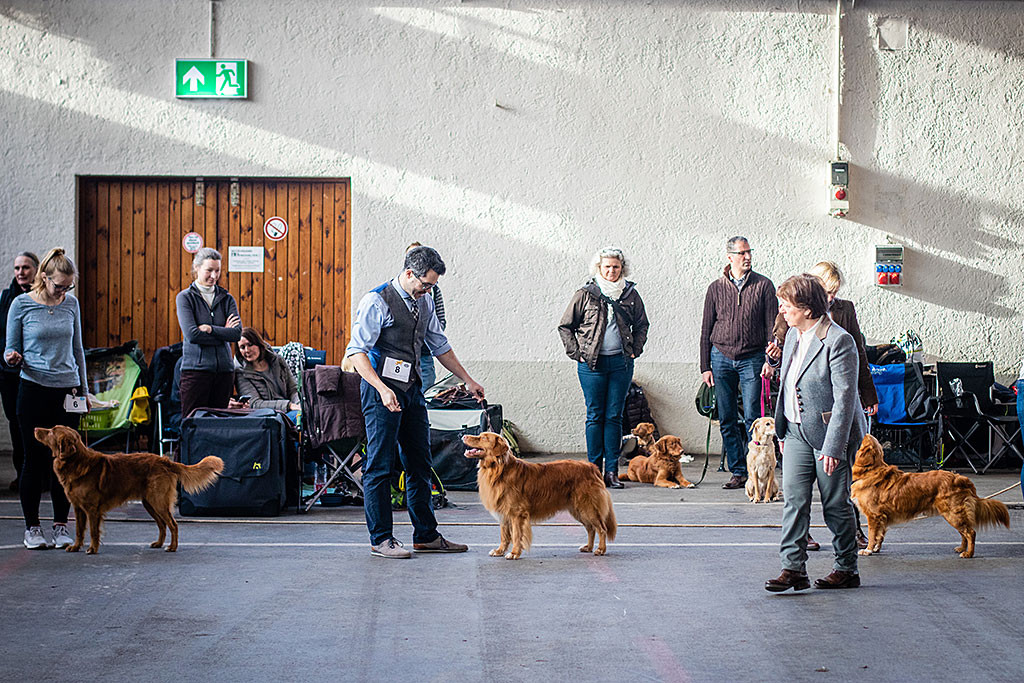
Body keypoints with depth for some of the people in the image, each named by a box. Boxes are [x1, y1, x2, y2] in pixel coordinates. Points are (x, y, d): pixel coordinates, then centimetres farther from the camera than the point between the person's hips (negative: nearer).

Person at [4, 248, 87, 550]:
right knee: (35, 458, 1)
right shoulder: (21, 304, -3)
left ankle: (61, 525, 10)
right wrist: (12, 358, -21)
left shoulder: (71, 304, 6)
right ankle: (31, 527, 10)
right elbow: (11, 348, 2)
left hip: (67, 391, 3)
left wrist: (83, 389, 15)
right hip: (34, 389, -3)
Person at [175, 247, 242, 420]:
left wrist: (211, 329, -13)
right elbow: (192, 334, -12)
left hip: (224, 368, 4)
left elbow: (237, 333, -2)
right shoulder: (185, 297, 1)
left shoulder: (227, 298, 11)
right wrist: (223, 332, -5)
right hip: (196, 367, -4)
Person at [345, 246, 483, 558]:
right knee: (380, 466, -3)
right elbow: (356, 351, -17)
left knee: (420, 464, 11)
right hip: (382, 390, -8)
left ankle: (426, 535, 18)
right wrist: (383, 389, -26)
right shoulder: (377, 301, -13)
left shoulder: (424, 301, 11)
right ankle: (380, 540, 3)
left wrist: (468, 380, 22)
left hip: (412, 389, 8)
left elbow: (439, 345, 22)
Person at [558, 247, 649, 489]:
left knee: (614, 416, 2)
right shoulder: (585, 294, 0)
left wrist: (635, 350, 7)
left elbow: (641, 325, 19)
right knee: (595, 415, 1)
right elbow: (565, 326, 6)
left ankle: (612, 471, 5)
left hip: (621, 363, 2)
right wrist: (576, 353, -1)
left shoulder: (631, 294, 7)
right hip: (592, 363, -2)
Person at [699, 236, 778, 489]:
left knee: (752, 417, -8)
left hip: (752, 358, -2)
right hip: (721, 357, 2)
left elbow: (772, 325, 2)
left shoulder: (763, 285, 3)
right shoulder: (716, 288, 8)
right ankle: (738, 472, 10)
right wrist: (705, 366, 6)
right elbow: (706, 329, 10)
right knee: (727, 419, 3)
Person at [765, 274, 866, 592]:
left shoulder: (838, 341, -18)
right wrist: (782, 430, 19)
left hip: (830, 434, -7)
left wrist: (833, 447, -23)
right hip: (797, 432, 7)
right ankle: (793, 569, -1)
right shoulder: (793, 335, 7)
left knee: (836, 505, 3)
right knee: (794, 500, -1)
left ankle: (847, 569, 17)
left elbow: (845, 398, -20)